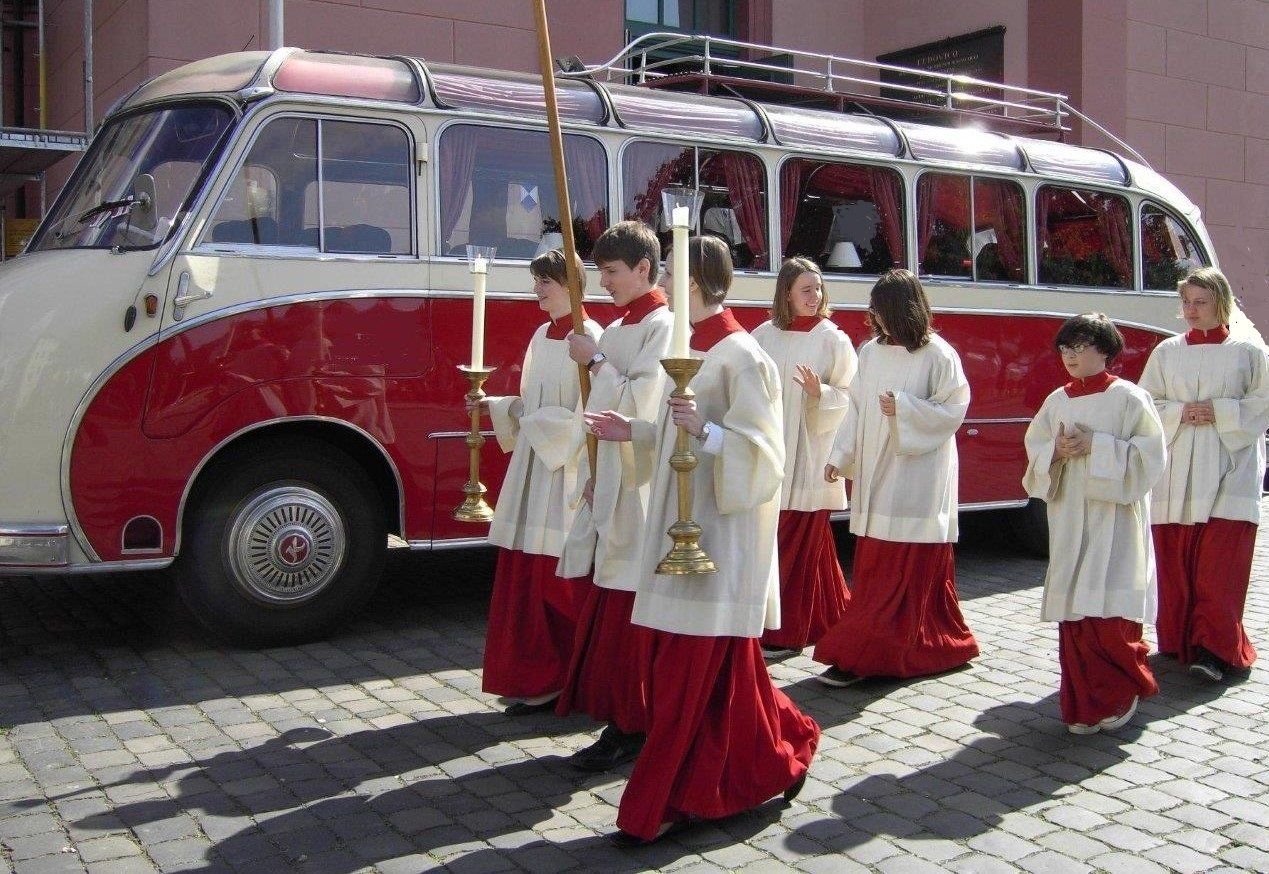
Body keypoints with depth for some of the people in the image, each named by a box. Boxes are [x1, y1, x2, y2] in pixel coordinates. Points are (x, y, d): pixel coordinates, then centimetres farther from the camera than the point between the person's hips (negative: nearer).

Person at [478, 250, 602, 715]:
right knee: (525, 577, 9)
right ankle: (534, 678, 19)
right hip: (533, 463, 8)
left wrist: (533, 421, -15)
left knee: (558, 581, -2)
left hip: (568, 467, -8)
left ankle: (554, 682, 10)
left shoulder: (587, 337, -10)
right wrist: (496, 406, 7)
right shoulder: (542, 336, 15)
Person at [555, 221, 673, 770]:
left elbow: (640, 405, -18)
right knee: (607, 613, 11)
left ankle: (632, 728, 5)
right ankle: (620, 719, 20)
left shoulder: (663, 326, -10)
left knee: (629, 614, -5)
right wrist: (592, 474, 14)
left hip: (642, 486, -9)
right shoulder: (615, 331, 16)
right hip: (611, 484, 9)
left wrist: (595, 363, -10)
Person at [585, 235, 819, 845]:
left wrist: (705, 430, -31)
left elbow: (758, 449, -17)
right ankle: (782, 752, 31)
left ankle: (655, 808, 8)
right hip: (684, 525, 9)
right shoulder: (693, 349, 13)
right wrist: (635, 432, 10)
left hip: (718, 532, -9)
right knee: (720, 666, 15)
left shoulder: (741, 357, -14)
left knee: (689, 671, -2)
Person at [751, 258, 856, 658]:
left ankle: (787, 633, 10)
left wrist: (819, 392, -20)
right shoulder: (764, 335, 7)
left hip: (808, 458, -3)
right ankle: (768, 623, 20)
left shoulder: (833, 340, -1)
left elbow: (849, 396, -4)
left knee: (797, 546, 1)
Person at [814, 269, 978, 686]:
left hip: (917, 476, -6)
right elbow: (857, 408, 10)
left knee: (908, 570, -3)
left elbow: (954, 409, -8)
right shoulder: (871, 352, 8)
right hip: (875, 473, 6)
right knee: (872, 568, 8)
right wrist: (840, 456, 4)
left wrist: (904, 409, -18)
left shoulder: (937, 355, -8)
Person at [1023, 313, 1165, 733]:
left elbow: (1148, 454, -9)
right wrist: (1057, 451, -7)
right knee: (1073, 612, 3)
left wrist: (1096, 446, -16)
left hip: (1114, 518, -5)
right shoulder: (1056, 402, 11)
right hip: (1069, 520, 5)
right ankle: (1084, 705, 13)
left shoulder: (1128, 397, -4)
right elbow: (1034, 451, 13)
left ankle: (1121, 696, 14)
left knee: (1109, 610, -7)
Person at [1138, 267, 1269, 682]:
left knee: (1219, 565, -9)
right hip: (1175, 473, 3)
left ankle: (1214, 649, -8)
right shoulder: (1166, 352, 12)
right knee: (1175, 562, 4)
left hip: (1229, 471, -3)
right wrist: (1180, 413, -8)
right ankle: (1178, 640, 15)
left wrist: (1219, 412, -11)